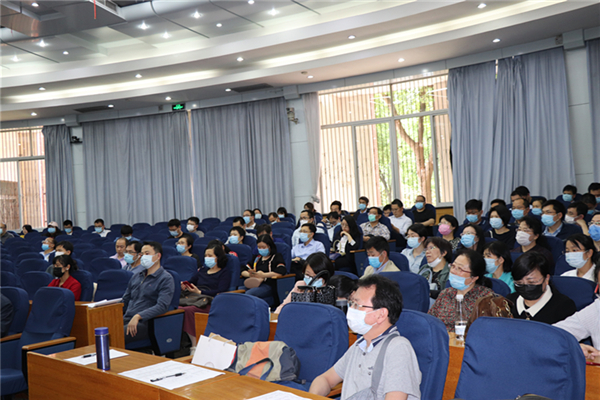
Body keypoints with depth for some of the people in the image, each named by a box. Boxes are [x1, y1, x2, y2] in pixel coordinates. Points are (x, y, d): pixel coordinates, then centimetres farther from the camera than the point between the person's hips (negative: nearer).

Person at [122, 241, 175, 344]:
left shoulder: (166, 279, -4)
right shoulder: (137, 275, 20)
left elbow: (162, 306, -16)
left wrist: (138, 316, -26)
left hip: (144, 323, -7)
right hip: (126, 318, 7)